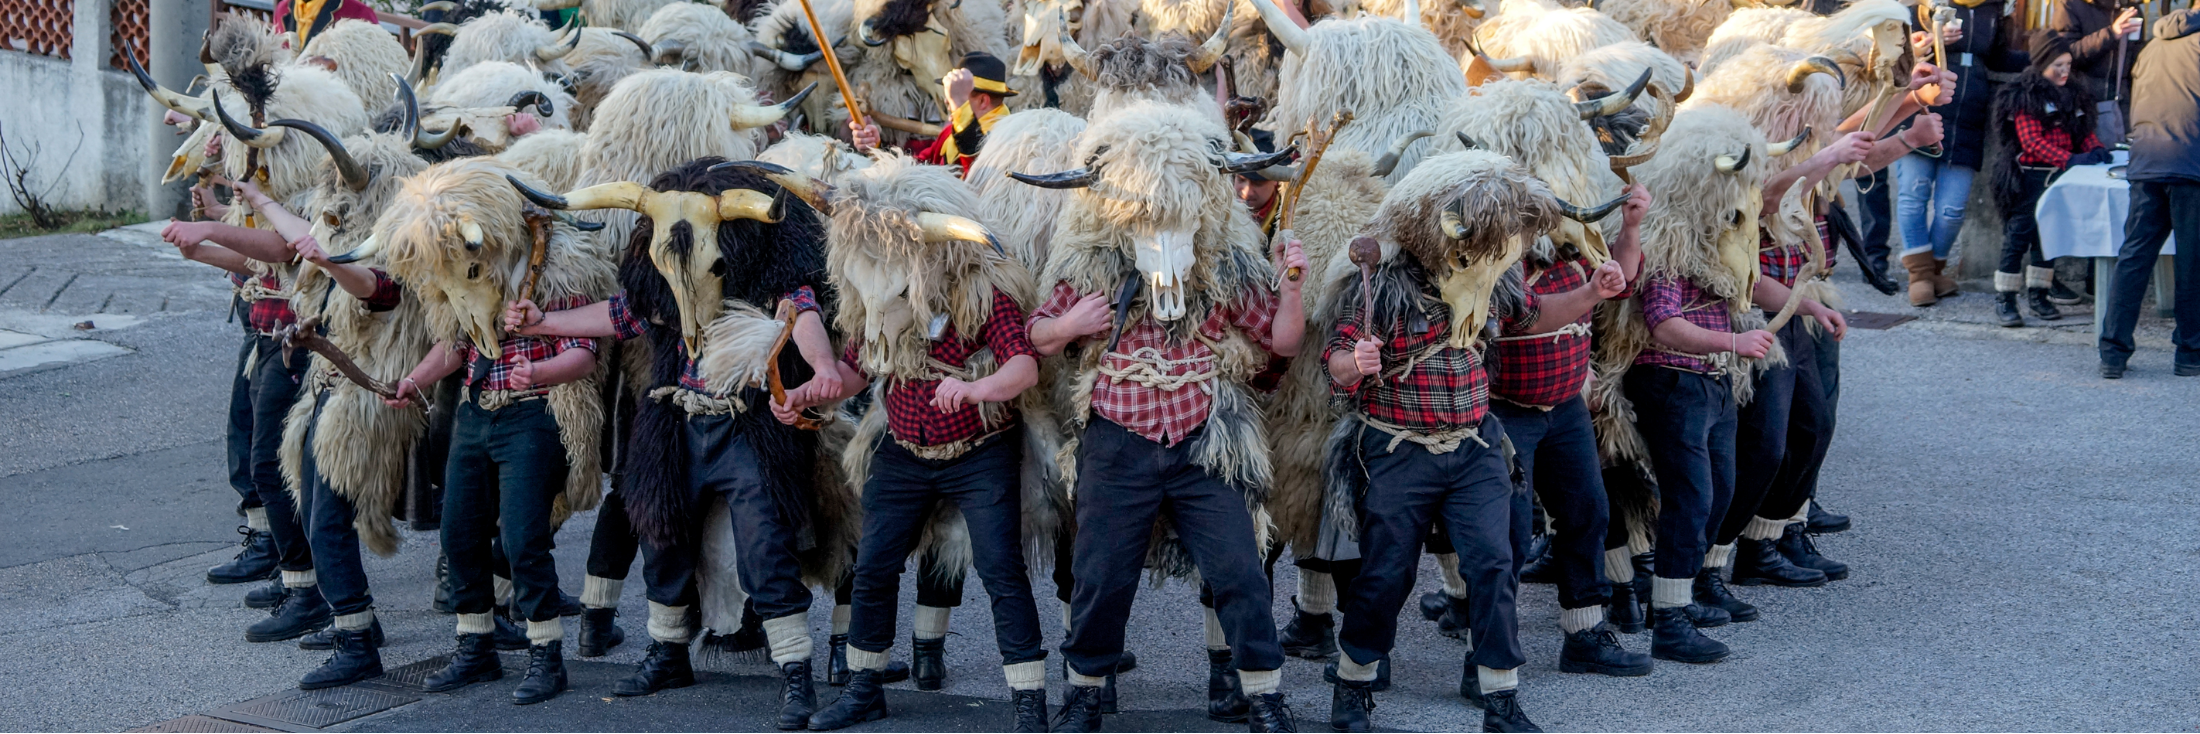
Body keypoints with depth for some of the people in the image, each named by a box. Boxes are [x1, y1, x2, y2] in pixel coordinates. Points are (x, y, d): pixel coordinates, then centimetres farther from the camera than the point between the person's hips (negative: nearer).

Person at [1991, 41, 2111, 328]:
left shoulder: (2073, 95, 14)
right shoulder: (2025, 97, -9)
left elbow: (2084, 132, 14)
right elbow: (2031, 142, -16)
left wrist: (2096, 150, -9)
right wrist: (2069, 159, -25)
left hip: (2060, 176, 7)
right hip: (2030, 177, -7)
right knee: (2019, 235, -7)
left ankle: (2037, 295, 19)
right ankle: (2004, 299, -3)